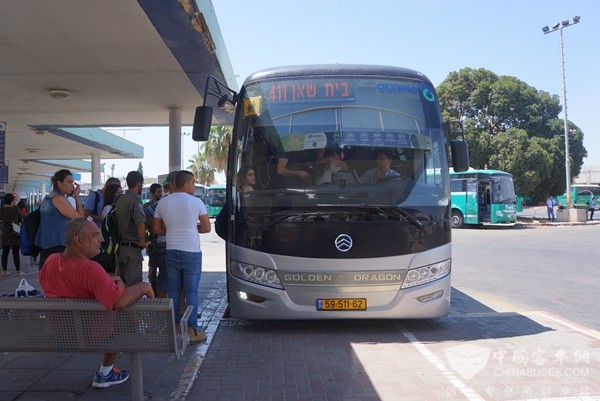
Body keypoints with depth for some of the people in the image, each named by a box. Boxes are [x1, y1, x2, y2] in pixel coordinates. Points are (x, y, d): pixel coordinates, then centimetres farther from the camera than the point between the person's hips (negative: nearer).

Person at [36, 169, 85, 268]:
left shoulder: (48, 198, 15)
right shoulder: (59, 198, -12)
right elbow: (80, 218, -9)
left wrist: (67, 196, 15)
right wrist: (76, 196, -3)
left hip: (46, 245, 9)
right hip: (57, 246, -9)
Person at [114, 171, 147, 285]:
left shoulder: (120, 199, 10)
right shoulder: (135, 200, -16)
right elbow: (141, 224, -29)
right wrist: (143, 242, -16)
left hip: (120, 245, 8)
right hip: (132, 247, -8)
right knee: (134, 284, -3)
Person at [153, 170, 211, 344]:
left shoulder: (163, 202, 4)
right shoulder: (196, 202, -8)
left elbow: (156, 229, 9)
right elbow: (206, 228, -2)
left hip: (171, 252, 4)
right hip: (192, 253, -4)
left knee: (173, 291, 12)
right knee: (191, 292, 2)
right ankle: (192, 331, 6)